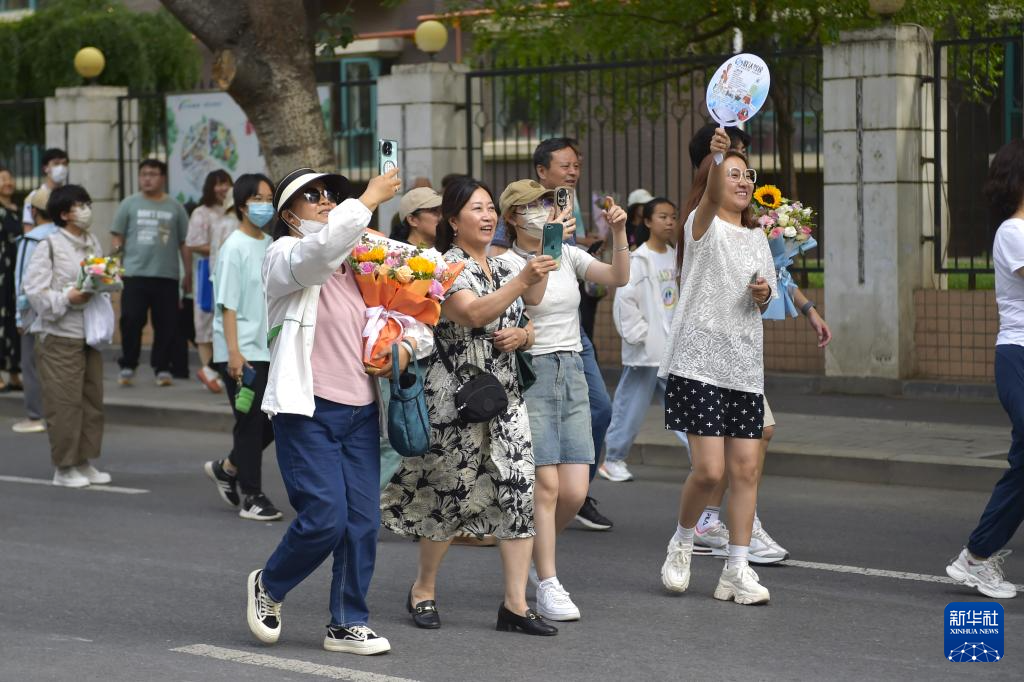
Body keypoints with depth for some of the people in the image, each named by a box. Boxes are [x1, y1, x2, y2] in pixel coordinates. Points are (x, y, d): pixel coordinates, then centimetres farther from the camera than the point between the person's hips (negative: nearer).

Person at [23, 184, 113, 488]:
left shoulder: (93, 243, 11)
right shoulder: (49, 246, -10)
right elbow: (34, 290, -12)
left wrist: (103, 285, -2)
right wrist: (68, 298, -19)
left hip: (90, 332, 7)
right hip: (61, 336, -7)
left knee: (92, 398, 9)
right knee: (65, 401, -3)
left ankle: (85, 462, 19)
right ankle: (64, 467, 6)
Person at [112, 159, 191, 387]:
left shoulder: (175, 207, 10)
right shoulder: (129, 204, 8)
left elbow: (185, 243, 12)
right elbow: (118, 238, 9)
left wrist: (188, 274, 9)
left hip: (167, 275, 1)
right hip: (135, 274, -1)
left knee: (166, 323, 1)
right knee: (131, 320, -5)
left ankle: (162, 368, 11)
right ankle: (127, 366, 6)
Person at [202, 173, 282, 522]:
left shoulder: (270, 246, 12)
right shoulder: (234, 248, -10)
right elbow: (227, 304, -14)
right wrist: (234, 352, -20)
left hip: (269, 349, 7)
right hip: (241, 353, -7)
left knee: (275, 419, 7)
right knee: (251, 421, -3)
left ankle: (226, 468, 27)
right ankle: (252, 497, 7)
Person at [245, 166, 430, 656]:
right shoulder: (284, 258, -2)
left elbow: (414, 318, 24)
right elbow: (321, 248, -27)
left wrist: (407, 347, 2)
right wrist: (370, 198, -21)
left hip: (360, 412, 6)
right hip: (307, 412, -6)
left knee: (362, 521, 3)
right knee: (325, 518, -12)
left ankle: (348, 624, 14)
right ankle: (268, 586, 15)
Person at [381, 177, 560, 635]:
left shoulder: (502, 268, 14)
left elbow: (527, 327, 20)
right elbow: (473, 313, -25)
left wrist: (523, 335, -4)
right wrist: (524, 281, -35)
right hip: (455, 396, -6)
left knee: (519, 491, -3)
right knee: (450, 493, 2)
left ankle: (516, 603, -1)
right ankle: (423, 589, 22)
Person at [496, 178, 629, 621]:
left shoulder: (568, 255, 11)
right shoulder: (507, 262, -5)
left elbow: (618, 278, 0)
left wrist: (619, 232, -11)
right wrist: (548, 245, -34)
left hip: (572, 373, 5)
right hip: (531, 373, -5)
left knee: (575, 492, 0)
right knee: (547, 485, -10)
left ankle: (534, 547, 28)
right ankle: (548, 587, -1)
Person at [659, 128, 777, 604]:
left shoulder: (757, 237, 15)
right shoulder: (704, 226, -4)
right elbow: (710, 199, -29)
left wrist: (764, 294, 0)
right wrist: (716, 157, -48)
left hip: (745, 368, 6)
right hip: (700, 363, -6)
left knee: (746, 468, 1)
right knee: (708, 469, -10)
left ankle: (737, 570, 8)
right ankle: (681, 542, 17)